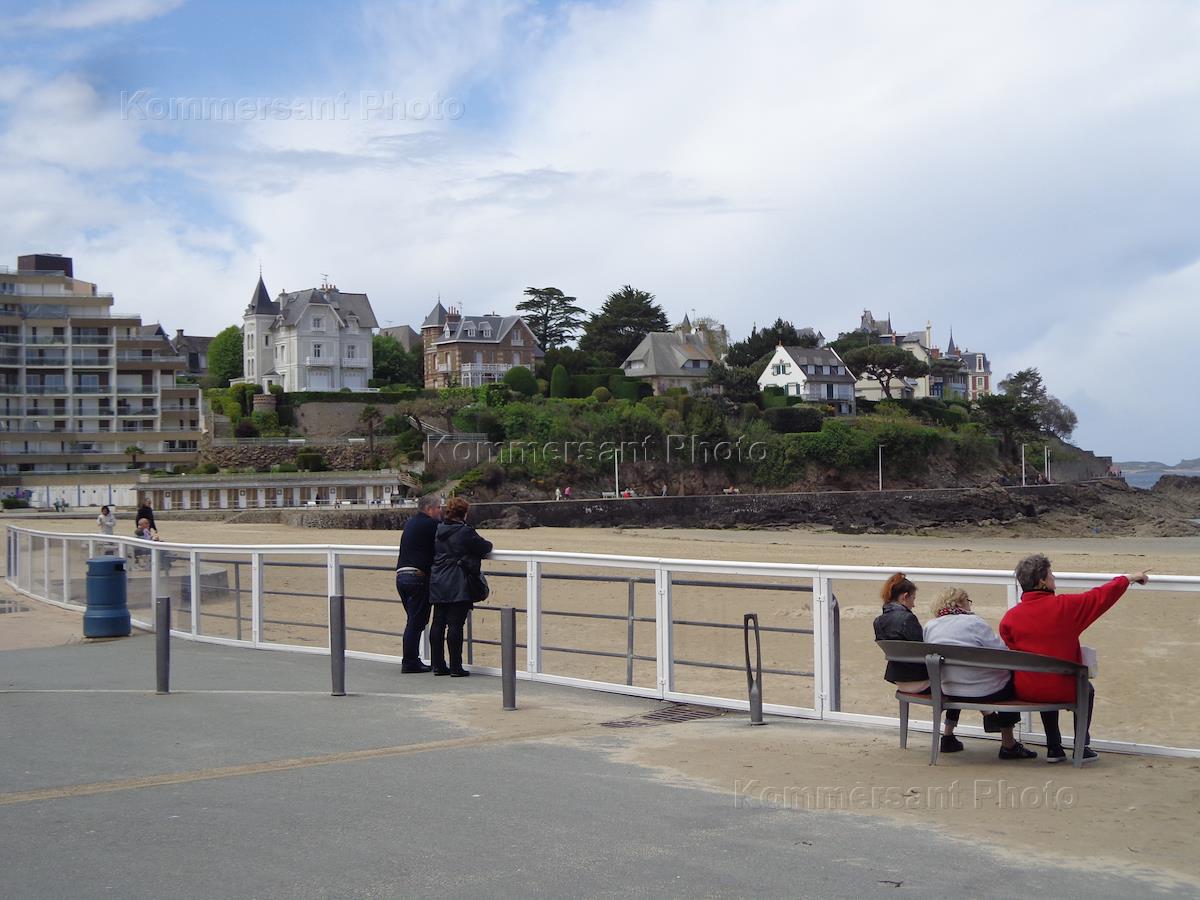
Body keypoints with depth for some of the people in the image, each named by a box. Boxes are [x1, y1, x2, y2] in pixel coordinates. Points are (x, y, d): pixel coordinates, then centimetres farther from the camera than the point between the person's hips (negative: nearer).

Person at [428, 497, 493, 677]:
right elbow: (485, 547, -6)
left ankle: (438, 665, 14)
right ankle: (455, 667, -4)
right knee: (455, 625, -5)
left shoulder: (438, 530, 9)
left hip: (437, 584, 7)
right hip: (458, 587, -7)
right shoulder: (465, 532, -12)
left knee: (438, 624, 9)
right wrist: (487, 545, 17)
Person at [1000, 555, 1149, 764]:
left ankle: (1054, 748, 36)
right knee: (1086, 689, 32)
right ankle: (1082, 748, 32)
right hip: (1063, 691, -2)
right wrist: (1129, 578, 14)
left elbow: (1010, 650, 3)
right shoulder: (1065, 605, -16)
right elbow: (1101, 596, -3)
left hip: (1025, 691, 2)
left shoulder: (1010, 617, -10)